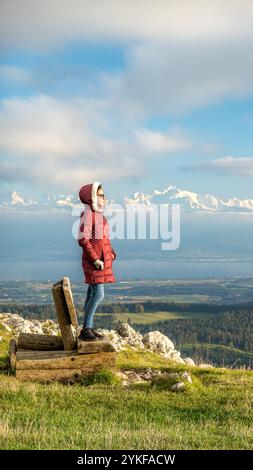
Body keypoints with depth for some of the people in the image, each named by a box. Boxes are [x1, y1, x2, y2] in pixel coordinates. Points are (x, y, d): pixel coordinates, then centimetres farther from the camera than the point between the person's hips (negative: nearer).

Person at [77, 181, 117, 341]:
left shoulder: (99, 214, 14)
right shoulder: (87, 215, -14)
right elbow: (83, 240, -20)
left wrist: (111, 253, 7)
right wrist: (95, 260, -20)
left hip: (102, 260, 9)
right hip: (93, 261, -9)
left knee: (92, 294, 11)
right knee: (98, 294, -10)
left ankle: (89, 328, 17)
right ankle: (86, 330, -4)